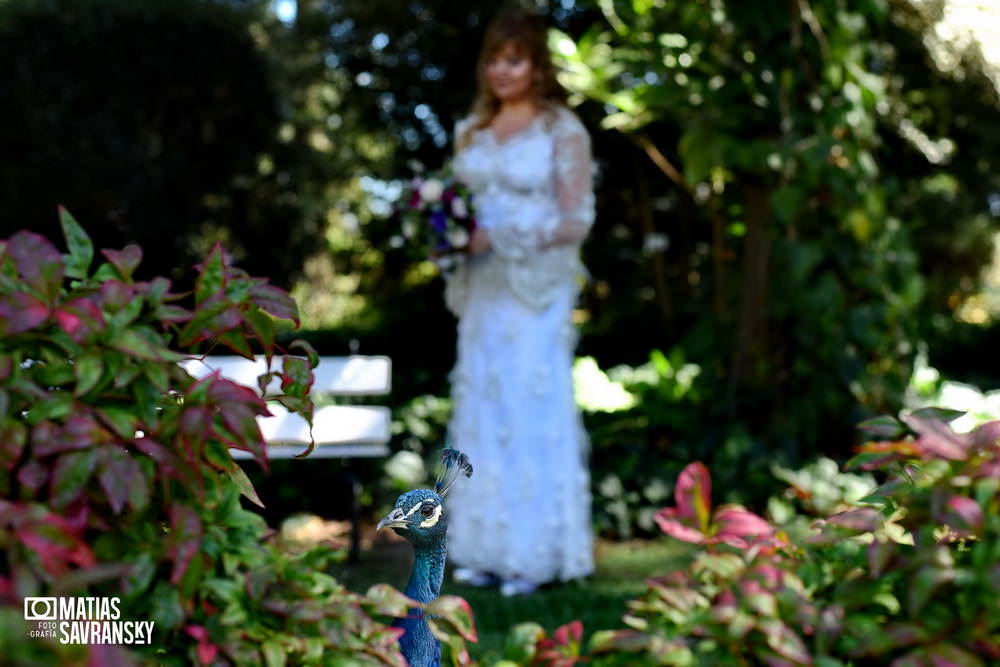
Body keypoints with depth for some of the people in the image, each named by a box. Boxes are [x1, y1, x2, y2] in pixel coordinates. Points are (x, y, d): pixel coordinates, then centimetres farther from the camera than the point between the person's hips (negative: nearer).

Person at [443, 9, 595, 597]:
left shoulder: (562, 129, -3)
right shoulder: (472, 130, 14)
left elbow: (577, 219, -8)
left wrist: (501, 237, -16)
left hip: (537, 292, -5)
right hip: (482, 290, 5)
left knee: (534, 413, -3)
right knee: (480, 411, 5)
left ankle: (534, 554, 6)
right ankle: (488, 550, 12)